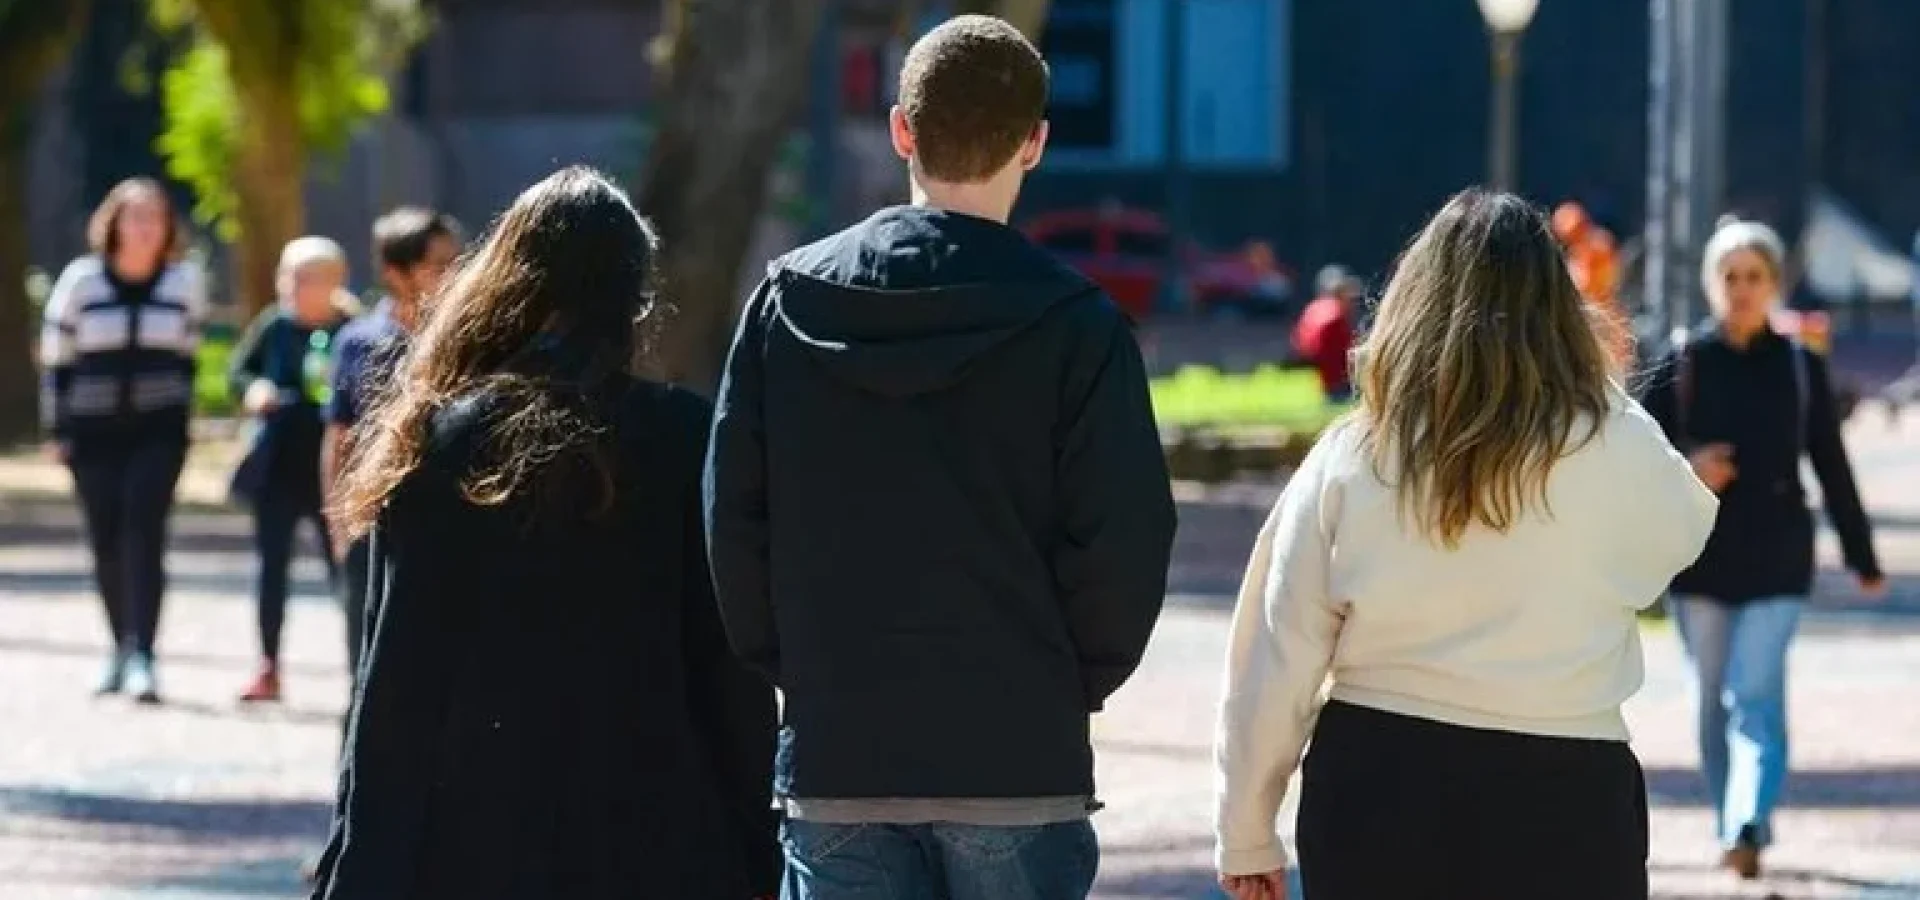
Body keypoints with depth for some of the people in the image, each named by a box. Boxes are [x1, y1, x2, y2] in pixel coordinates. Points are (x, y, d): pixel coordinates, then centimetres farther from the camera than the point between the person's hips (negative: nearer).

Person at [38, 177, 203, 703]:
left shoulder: (184, 282, 1)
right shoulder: (81, 280, -2)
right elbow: (55, 356, 5)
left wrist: (179, 415, 11)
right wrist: (57, 430, 3)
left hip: (158, 430, -1)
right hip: (94, 430, 1)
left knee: (143, 532, -14)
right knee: (106, 541, 6)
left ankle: (140, 655, -18)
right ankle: (122, 649, 22)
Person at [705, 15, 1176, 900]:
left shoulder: (787, 302, 3)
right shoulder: (1074, 324, -7)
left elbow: (734, 518, 3)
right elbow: (1124, 539, -8)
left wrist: (796, 669, 12)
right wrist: (1071, 685, 8)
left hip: (833, 760, 2)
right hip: (1019, 762, -2)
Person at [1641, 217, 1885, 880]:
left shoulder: (1801, 367, 2)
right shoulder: (1681, 362, 1)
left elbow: (1832, 468, 8)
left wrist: (1862, 558, 11)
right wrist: (1685, 468, -15)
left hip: (1776, 558, -2)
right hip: (1699, 552, 2)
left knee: (1756, 697, -14)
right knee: (1714, 698, 9)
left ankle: (1747, 830, -25)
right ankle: (1732, 824, 21)